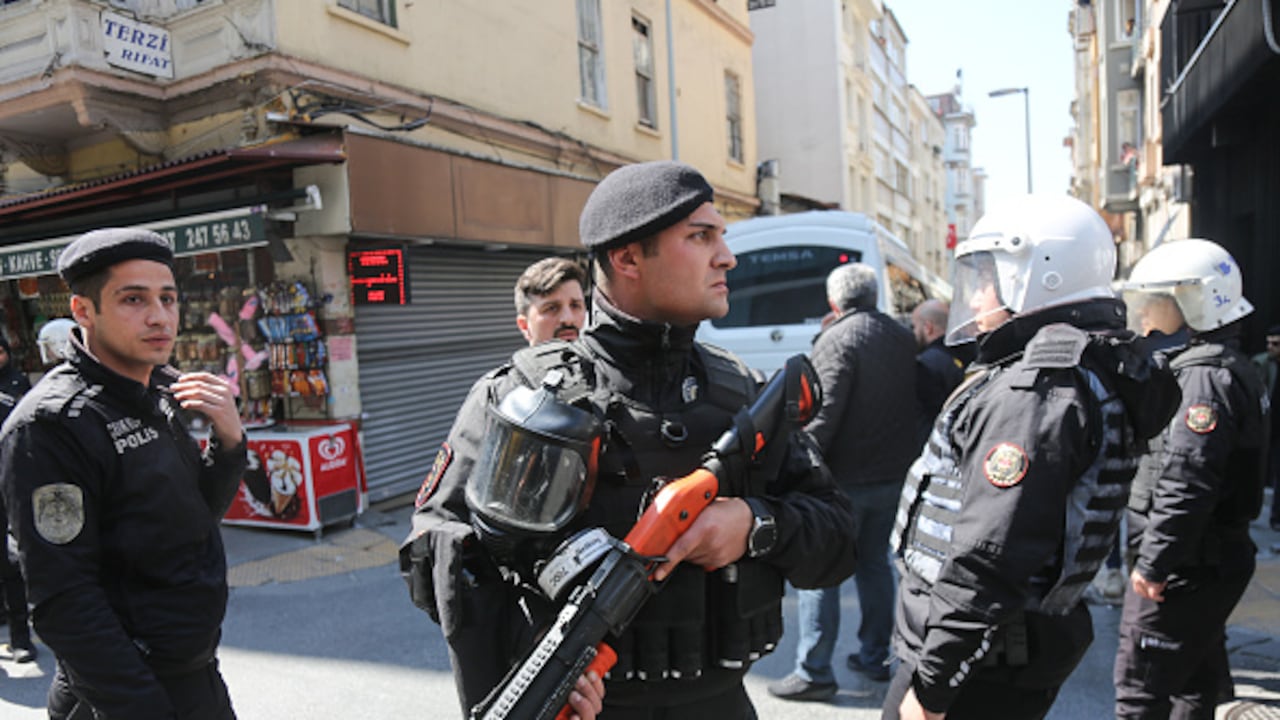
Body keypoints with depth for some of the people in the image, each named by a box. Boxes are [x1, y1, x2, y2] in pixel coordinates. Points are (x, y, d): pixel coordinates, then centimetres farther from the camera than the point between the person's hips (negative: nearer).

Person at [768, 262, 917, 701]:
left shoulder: (837, 340, -15)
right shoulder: (903, 338, 9)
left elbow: (823, 415, -22)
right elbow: (913, 404, 16)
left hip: (844, 479, -7)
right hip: (893, 475, 8)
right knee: (875, 563, 19)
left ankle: (813, 673, 5)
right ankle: (874, 657, 30)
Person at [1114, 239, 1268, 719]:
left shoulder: (1205, 377, -19)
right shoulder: (1230, 371, 14)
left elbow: (1186, 483, -27)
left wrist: (1153, 562, -22)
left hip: (1186, 567, -10)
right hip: (1210, 560, 10)